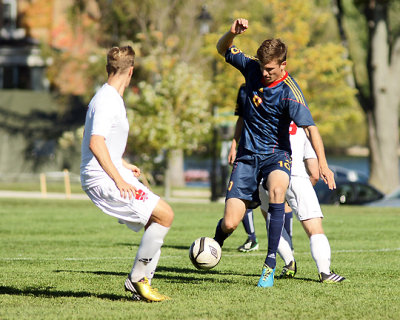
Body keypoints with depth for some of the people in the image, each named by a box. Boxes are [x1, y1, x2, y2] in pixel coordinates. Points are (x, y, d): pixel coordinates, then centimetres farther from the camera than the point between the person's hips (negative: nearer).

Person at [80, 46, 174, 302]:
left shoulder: (114, 99, 17)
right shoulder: (106, 102, -16)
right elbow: (95, 143, -26)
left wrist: (124, 166, 37)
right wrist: (118, 179, -25)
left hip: (115, 175, 11)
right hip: (102, 179, -11)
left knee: (159, 219, 10)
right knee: (164, 215, -15)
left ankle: (142, 284, 11)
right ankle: (137, 278, -8)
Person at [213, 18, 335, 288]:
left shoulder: (289, 92, -18)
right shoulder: (252, 68, -4)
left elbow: (310, 127, -24)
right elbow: (223, 49, 9)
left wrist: (322, 163, -36)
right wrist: (232, 33, -13)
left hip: (276, 154, -3)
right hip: (248, 154, 3)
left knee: (277, 190, -39)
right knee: (230, 224, -8)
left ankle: (271, 261, -28)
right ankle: (217, 240, 31)